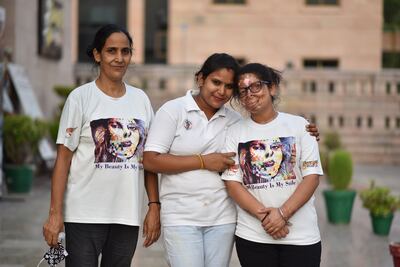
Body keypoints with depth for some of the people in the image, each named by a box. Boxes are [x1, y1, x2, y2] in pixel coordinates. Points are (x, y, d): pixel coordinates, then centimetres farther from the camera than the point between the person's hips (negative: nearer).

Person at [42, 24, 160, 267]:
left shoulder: (141, 99, 9)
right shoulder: (81, 97, -2)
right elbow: (63, 158, -4)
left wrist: (154, 207, 5)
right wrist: (55, 213, -10)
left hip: (127, 217, 4)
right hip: (85, 215, -4)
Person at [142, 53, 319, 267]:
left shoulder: (234, 120, 10)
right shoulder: (172, 111, -3)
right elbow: (150, 161, -9)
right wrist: (203, 161, -12)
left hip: (222, 218, 4)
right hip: (181, 217, -4)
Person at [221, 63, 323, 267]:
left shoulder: (299, 125, 4)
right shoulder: (235, 132, 6)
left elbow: (312, 177, -2)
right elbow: (232, 183, 0)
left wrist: (282, 213, -14)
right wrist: (264, 215, -13)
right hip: (252, 238, 1)